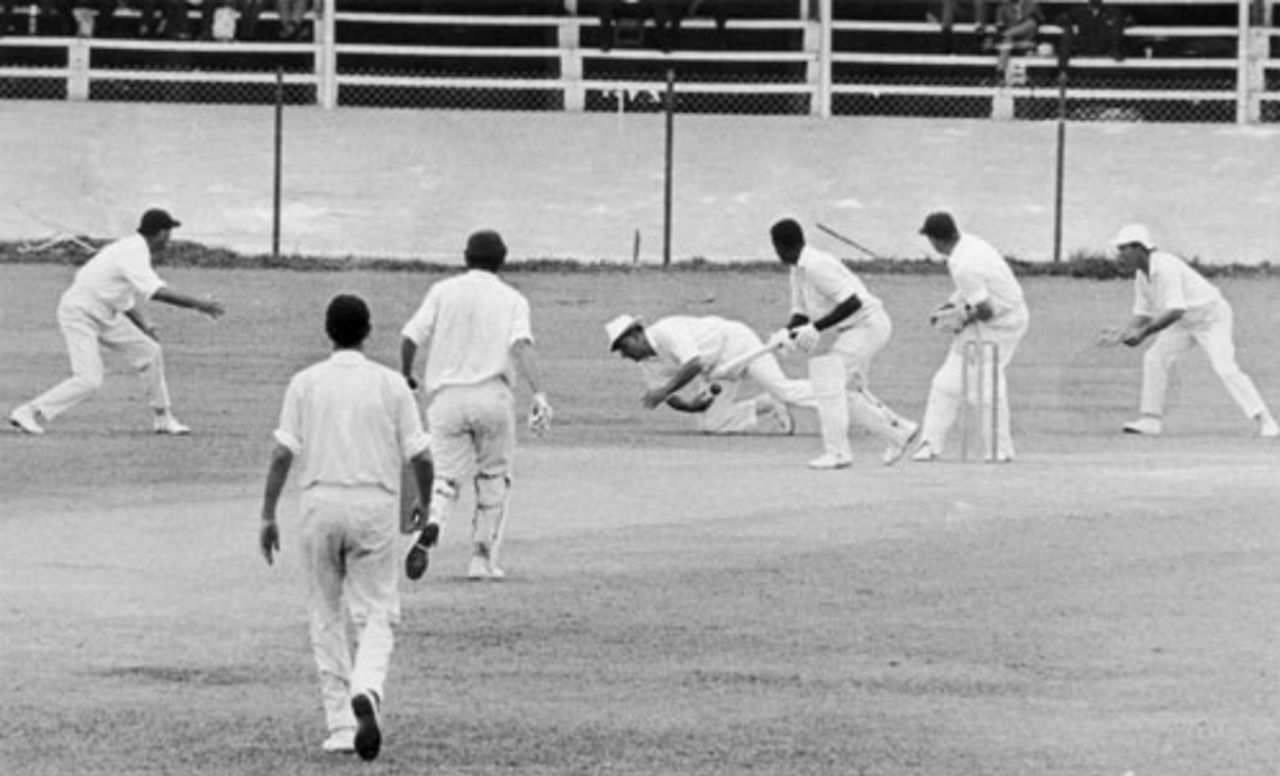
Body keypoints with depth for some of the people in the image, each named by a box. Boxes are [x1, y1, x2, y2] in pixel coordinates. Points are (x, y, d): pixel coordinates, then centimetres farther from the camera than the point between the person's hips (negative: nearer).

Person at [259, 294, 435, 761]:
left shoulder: (306, 383, 3)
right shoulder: (391, 384, 2)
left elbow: (282, 454, -2)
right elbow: (420, 456, 1)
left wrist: (268, 515, 3)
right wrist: (425, 507, 17)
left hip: (321, 502, 1)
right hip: (376, 504, -1)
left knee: (327, 616, 12)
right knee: (377, 616, 4)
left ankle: (341, 725, 9)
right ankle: (366, 693, -25)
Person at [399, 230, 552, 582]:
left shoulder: (443, 291, 8)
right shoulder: (512, 299, 5)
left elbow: (411, 336, 0)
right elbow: (521, 344, -13)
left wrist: (405, 376, 19)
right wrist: (539, 393, -22)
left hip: (445, 395, 1)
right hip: (492, 394, -1)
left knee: (446, 476, 6)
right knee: (493, 478, 16)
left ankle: (430, 528, -27)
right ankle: (483, 559, 12)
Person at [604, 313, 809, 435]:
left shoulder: (666, 332, -28)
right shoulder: (647, 362, -2)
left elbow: (694, 364, -41)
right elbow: (671, 401, 3)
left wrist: (664, 390, -40)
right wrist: (691, 406, -17)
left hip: (736, 343, -8)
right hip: (717, 371, 8)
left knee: (783, 390, -18)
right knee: (711, 425, -1)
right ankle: (766, 406, 12)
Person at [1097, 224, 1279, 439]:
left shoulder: (1166, 267, -30)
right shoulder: (1142, 276, -1)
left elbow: (1176, 311, -37)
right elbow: (1143, 314, 7)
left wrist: (1143, 333, -38)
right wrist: (1123, 333, -12)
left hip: (1212, 316, -9)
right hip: (1186, 323, 9)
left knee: (1225, 368, -22)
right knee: (1154, 358, -2)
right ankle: (1151, 419, 5)